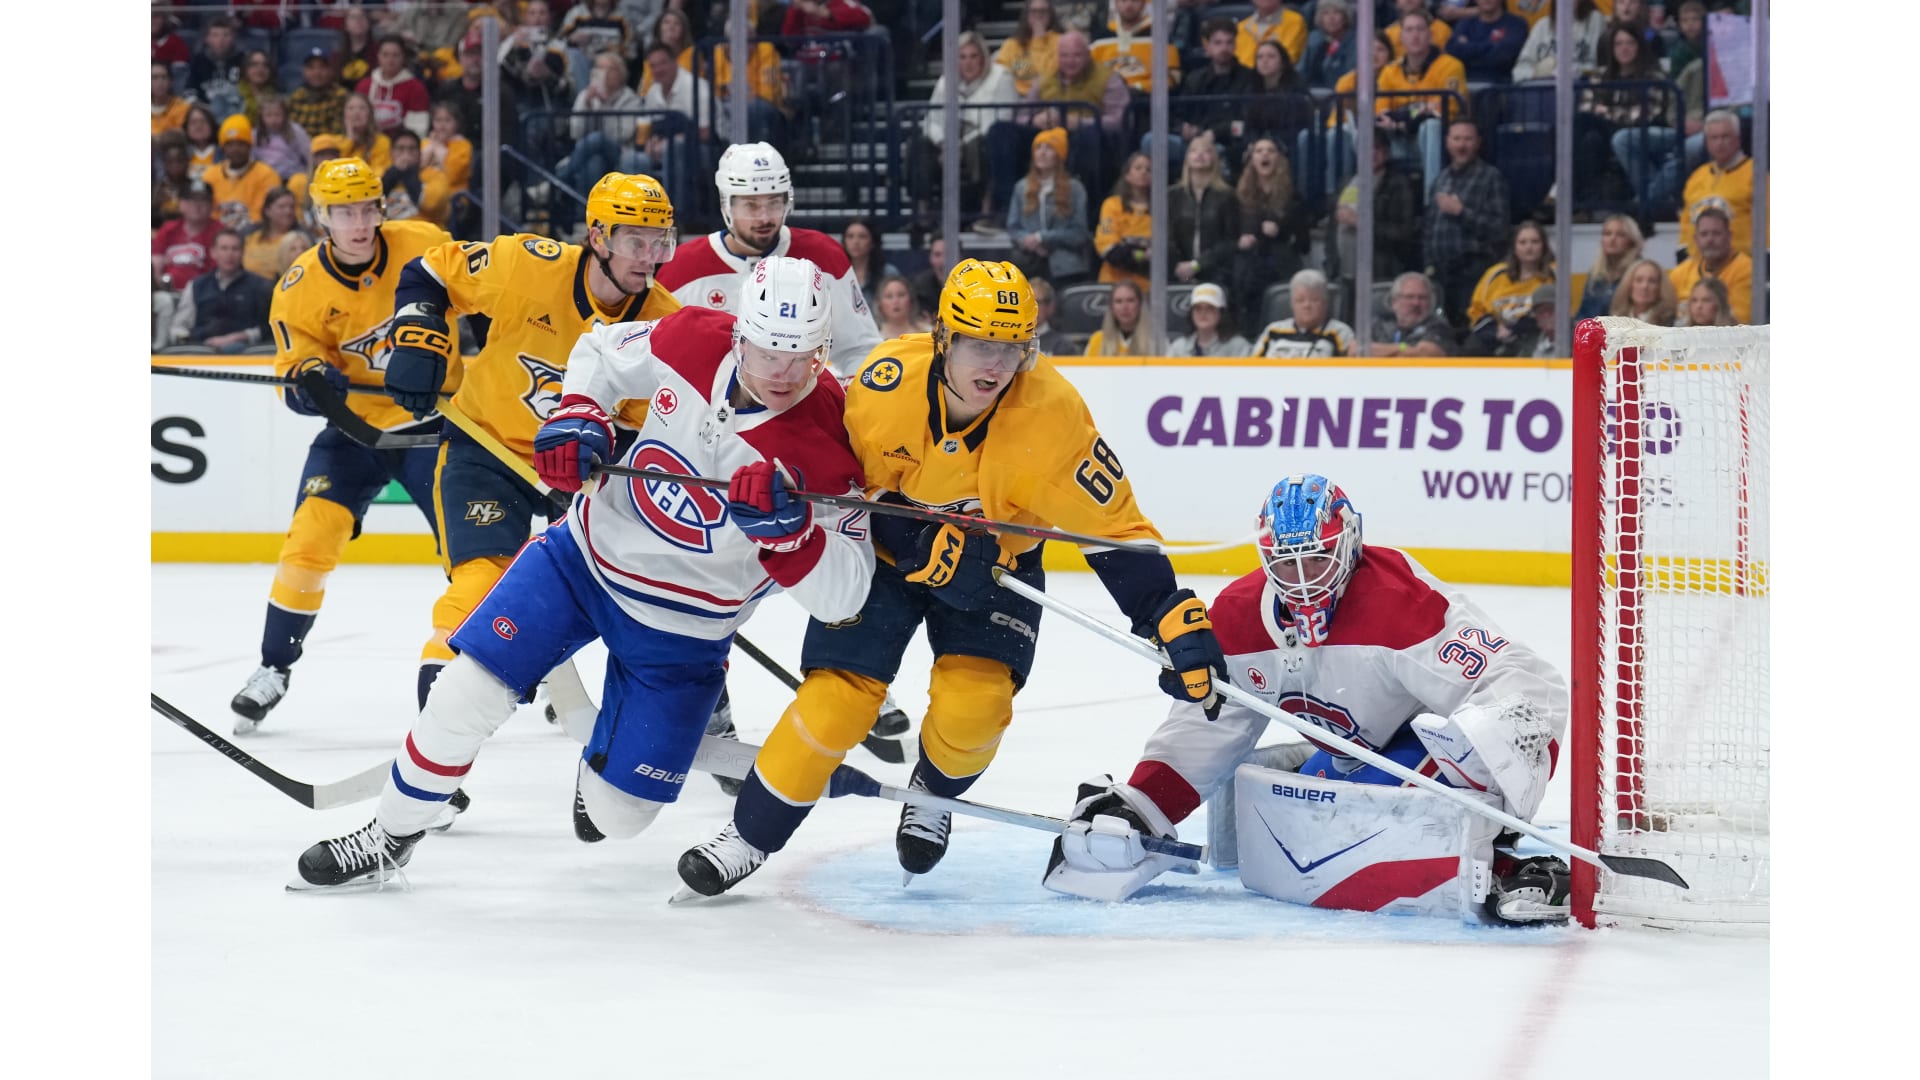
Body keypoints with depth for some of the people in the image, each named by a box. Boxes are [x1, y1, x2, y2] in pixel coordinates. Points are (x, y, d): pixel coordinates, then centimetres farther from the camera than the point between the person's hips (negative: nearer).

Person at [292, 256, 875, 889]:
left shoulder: (826, 443, -26)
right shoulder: (693, 341, -16)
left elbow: (842, 595, -26)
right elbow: (602, 351, 7)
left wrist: (786, 527, -43)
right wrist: (578, 416, -12)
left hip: (680, 632, -2)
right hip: (586, 554, 2)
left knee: (617, 813, 0)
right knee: (467, 693, -9)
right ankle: (392, 835, 15)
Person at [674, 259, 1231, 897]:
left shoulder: (1051, 413, -28)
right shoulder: (889, 380, -29)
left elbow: (1114, 528, -22)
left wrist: (1176, 620, -28)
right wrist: (928, 546, -28)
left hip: (995, 562, 0)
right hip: (884, 550, 0)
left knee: (973, 703, -19)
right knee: (839, 696, -12)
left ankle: (932, 793, 16)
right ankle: (750, 835, 6)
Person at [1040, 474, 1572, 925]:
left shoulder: (1403, 603, -28)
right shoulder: (1240, 616, -5)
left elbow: (1532, 689, -33)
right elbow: (1204, 723, 7)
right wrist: (1137, 807, -3)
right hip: (1350, 758, 9)